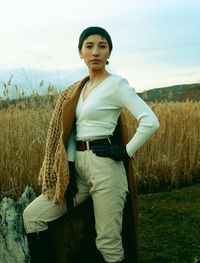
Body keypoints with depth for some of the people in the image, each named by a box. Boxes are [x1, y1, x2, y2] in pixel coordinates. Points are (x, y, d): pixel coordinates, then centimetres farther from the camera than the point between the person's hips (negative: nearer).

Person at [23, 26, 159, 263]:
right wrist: (67, 169, 1)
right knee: (32, 215, 1)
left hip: (105, 166, -7)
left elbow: (150, 122, -15)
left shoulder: (116, 84, -6)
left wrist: (125, 152, -10)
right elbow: (71, 130, 12)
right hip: (78, 166, 7)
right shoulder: (78, 89, 15)